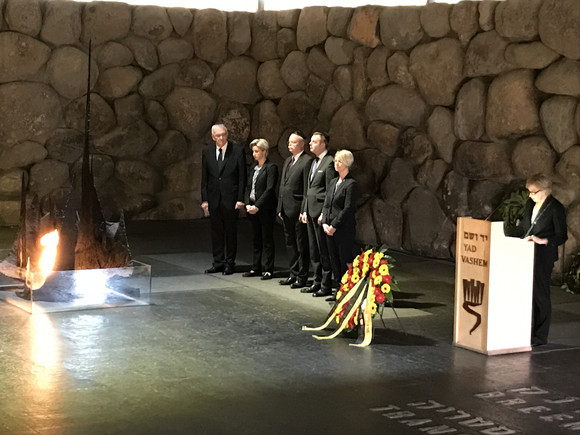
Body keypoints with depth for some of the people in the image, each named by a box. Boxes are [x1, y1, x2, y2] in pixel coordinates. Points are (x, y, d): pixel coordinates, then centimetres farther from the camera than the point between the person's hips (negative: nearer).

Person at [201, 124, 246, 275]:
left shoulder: (237, 151, -5)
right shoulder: (207, 152, 5)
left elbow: (242, 176, -4)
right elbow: (204, 177, 8)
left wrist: (240, 199, -9)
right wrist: (204, 199, 3)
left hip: (231, 198, -3)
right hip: (214, 198, 3)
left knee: (231, 231, 4)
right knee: (216, 232, 8)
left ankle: (229, 263, 12)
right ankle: (218, 262, 17)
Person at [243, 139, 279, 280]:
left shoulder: (271, 167, -8)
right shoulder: (253, 168, 14)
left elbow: (269, 189, -15)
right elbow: (248, 187, 13)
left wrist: (257, 206, -19)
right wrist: (247, 204, -3)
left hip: (265, 209, -7)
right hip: (252, 208, 7)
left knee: (267, 239, -1)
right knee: (256, 240, 12)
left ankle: (268, 270, 3)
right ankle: (256, 268, 18)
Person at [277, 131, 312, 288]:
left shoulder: (307, 161, -11)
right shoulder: (287, 161, 17)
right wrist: (280, 207, 15)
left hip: (298, 210, -9)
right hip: (286, 210, 9)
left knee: (301, 244, -1)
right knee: (290, 243, 15)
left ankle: (302, 277, 6)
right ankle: (294, 274, 24)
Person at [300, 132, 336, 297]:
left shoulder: (329, 162, -12)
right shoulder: (314, 162, 17)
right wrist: (304, 210, 15)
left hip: (320, 213, -9)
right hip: (311, 213, 9)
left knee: (324, 251, -3)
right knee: (313, 251, 15)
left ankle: (326, 285, 3)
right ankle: (317, 282, 23)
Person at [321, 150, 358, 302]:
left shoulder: (351, 184, -9)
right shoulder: (333, 182, 15)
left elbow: (348, 209, -14)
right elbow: (326, 204, 15)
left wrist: (334, 226, -14)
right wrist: (325, 223, 1)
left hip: (344, 230, -7)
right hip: (330, 229, 7)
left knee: (345, 260, -4)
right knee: (334, 261, 10)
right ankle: (336, 290, 16)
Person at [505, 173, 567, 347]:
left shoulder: (556, 208, -8)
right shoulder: (530, 204, 13)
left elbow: (562, 235, -10)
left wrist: (542, 240, -23)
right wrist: (504, 233, 13)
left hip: (543, 257, -7)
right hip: (527, 255, 7)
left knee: (540, 294, -2)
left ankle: (540, 336, 6)